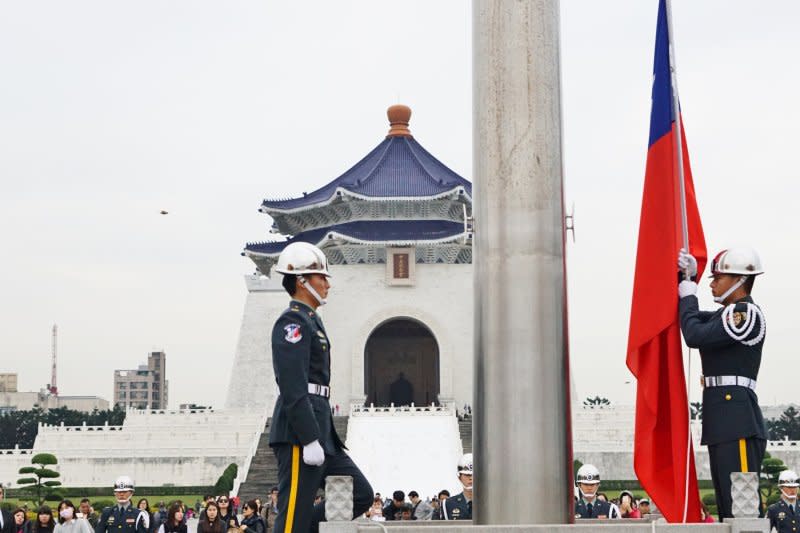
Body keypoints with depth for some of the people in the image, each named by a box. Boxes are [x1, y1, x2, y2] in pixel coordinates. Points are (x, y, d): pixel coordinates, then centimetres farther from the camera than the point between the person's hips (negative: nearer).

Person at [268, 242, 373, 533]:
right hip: (299, 434, -10)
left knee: (361, 494, 9)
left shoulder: (310, 321, 21)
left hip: (320, 432, 10)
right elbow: (293, 388, -19)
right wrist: (310, 441, -22)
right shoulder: (293, 322, -11)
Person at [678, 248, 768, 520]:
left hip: (737, 418, -10)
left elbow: (695, 336, -17)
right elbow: (694, 319, 30)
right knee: (727, 500, 12)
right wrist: (688, 277, 17)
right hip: (723, 418, 10)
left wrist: (688, 296, -1)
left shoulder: (746, 313, -11)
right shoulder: (728, 313, 19)